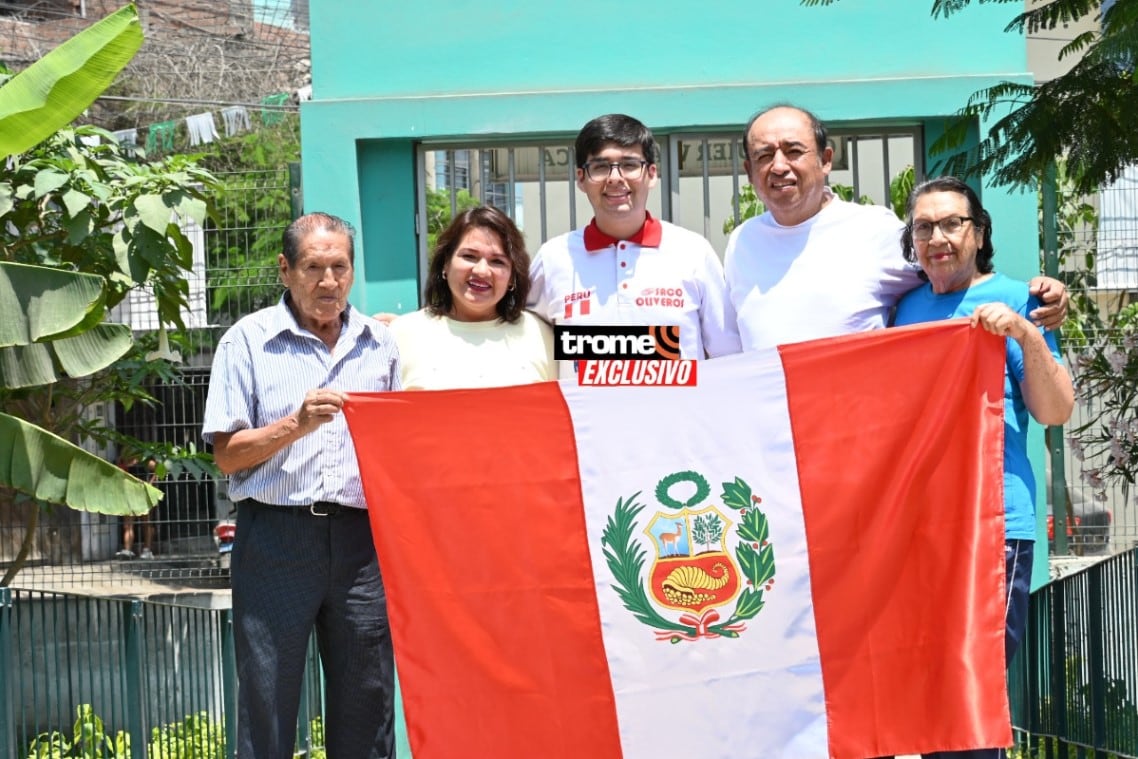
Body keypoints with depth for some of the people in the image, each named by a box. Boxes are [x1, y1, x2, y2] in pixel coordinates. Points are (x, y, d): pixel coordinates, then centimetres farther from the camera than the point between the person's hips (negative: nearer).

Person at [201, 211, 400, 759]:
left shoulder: (380, 344, 14)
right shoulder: (248, 340, 4)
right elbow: (227, 456, -1)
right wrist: (296, 424, -14)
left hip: (362, 535, 3)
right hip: (276, 534, -3)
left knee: (366, 704, 6)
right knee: (266, 702, 0)